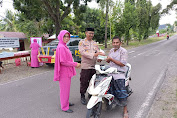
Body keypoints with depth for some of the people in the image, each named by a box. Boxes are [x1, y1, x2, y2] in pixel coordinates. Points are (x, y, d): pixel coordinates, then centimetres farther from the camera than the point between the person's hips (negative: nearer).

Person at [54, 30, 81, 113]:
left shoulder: (64, 46, 13)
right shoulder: (61, 47, -19)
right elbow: (63, 61, -24)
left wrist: (74, 64, 9)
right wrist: (75, 64, -18)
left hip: (67, 71, 10)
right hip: (64, 72, -10)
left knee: (66, 88, 21)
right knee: (64, 89, 1)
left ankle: (66, 102, 37)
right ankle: (64, 107, 15)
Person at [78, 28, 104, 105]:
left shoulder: (95, 43, 17)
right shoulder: (82, 42, 0)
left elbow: (98, 52, 10)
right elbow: (82, 52, -15)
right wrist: (93, 55, -26)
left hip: (94, 66, 5)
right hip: (85, 66, -5)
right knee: (84, 82, 0)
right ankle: (82, 96, 15)